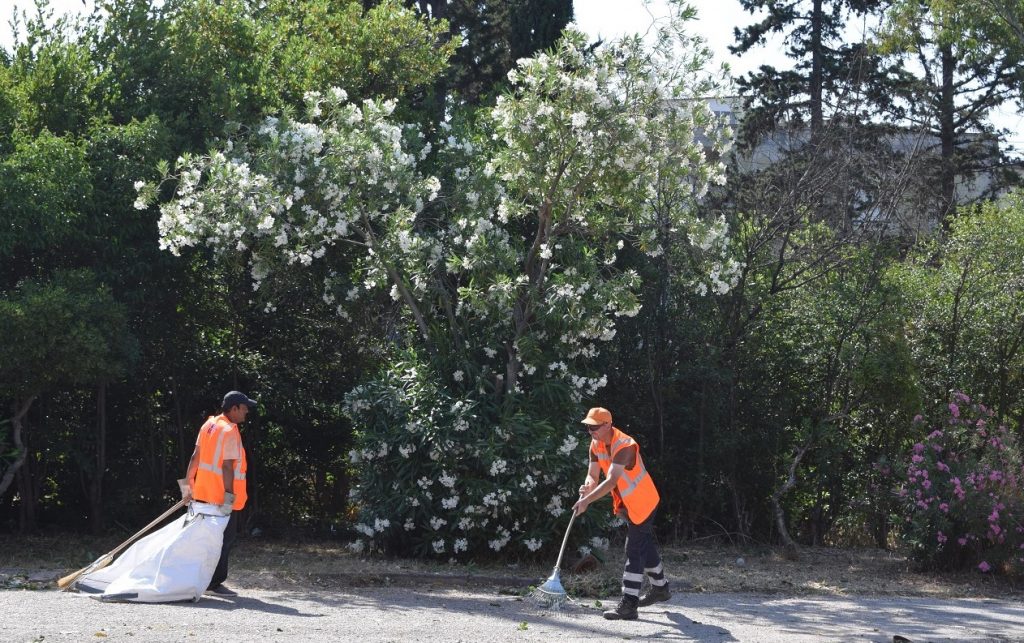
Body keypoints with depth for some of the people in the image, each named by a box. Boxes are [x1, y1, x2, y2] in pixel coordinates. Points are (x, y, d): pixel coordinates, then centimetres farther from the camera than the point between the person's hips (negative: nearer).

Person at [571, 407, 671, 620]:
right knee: (645, 545, 23)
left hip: (642, 502, -9)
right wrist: (587, 487, -28)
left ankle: (628, 605, -14)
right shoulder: (596, 444, -3)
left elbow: (611, 481, -38)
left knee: (634, 551, -12)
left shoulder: (624, 446, -30)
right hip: (626, 504, 9)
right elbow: (593, 475, -5)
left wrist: (587, 500, -45)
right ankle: (660, 588, 42)